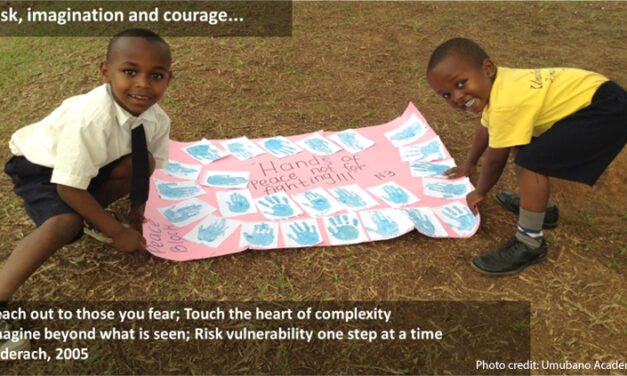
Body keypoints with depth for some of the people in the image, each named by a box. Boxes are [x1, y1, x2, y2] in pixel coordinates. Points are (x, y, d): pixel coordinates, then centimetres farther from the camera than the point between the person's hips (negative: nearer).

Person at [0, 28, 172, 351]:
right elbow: (69, 188, -33)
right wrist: (117, 232, -28)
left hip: (95, 163, 6)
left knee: (143, 163, -20)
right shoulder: (90, 118, -38)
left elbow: (150, 167, -2)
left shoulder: (157, 119, -19)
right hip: (41, 166, -6)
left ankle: (88, 213, 2)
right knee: (65, 224, -31)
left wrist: (138, 206, -19)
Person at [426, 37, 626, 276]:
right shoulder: (496, 85, 2)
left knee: (530, 163, -19)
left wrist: (479, 193, 7)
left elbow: (495, 160, -13)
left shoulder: (506, 104, -28)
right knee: (520, 145, 17)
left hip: (606, 111, -10)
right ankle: (543, 209, 33)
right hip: (587, 94, 10)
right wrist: (469, 164, 40)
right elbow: (485, 129, 23)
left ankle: (529, 244, -4)